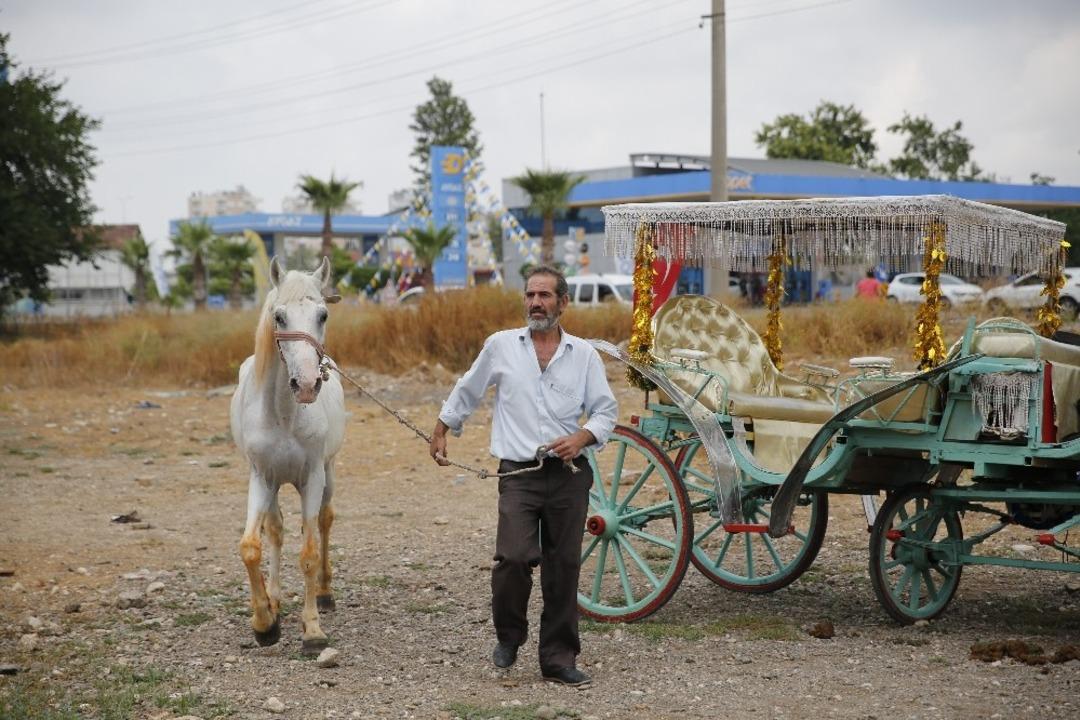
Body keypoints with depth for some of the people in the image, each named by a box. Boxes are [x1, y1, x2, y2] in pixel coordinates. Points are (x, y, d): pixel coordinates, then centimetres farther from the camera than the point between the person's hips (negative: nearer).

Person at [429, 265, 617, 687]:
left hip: (569, 476, 2)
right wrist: (440, 432, 26)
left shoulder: (584, 354, 7)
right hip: (519, 474, -1)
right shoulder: (500, 346, 6)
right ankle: (508, 636, 9)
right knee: (514, 557, -17)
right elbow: (467, 392, 20)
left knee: (563, 568, 4)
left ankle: (558, 658, 15)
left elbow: (606, 411, 8)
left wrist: (582, 438, -10)